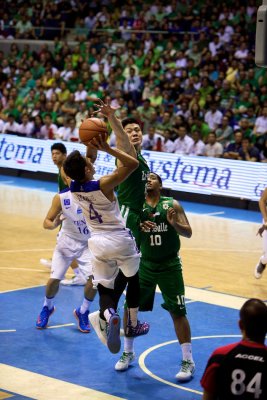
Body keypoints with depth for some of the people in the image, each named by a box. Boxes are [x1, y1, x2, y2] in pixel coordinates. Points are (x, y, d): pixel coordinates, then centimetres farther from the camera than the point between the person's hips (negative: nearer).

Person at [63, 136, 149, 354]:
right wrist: (107, 148, -24)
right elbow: (133, 163, -23)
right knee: (134, 280, 22)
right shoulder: (103, 185, -22)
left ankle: (109, 315, -27)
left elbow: (80, 170, 17)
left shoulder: (74, 187, -5)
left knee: (104, 289, 6)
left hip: (98, 243, 3)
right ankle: (134, 325, 32)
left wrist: (91, 147, 5)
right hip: (121, 240, -3)